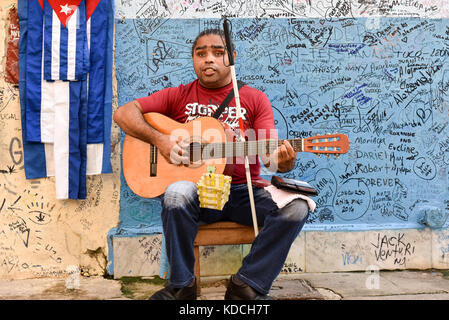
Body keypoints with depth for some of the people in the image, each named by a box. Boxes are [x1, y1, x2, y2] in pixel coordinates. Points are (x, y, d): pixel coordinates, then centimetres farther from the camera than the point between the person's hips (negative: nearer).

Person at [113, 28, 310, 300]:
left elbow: (269, 152, 1)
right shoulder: (178, 96, 11)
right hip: (196, 191, 0)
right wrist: (159, 139, -13)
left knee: (296, 208, -24)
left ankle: (247, 285, -9)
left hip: (243, 192, 1)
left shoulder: (255, 99, 11)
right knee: (177, 193, -34)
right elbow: (123, 113, 5)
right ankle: (182, 286, -11)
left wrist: (282, 162, -24)